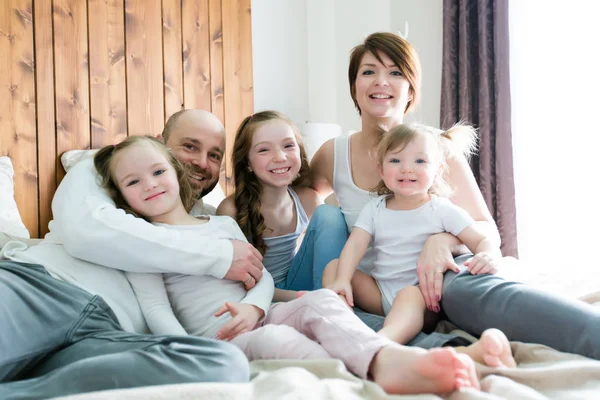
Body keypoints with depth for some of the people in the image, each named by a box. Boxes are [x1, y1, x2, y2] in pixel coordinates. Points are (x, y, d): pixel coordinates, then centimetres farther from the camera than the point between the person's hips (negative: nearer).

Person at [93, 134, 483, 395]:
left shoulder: (224, 223, 23)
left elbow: (263, 277, 15)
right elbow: (157, 310, -3)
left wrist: (253, 307, -9)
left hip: (256, 317, 5)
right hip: (212, 339, -5)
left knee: (322, 299, -24)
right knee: (275, 339, -36)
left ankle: (385, 359, -54)